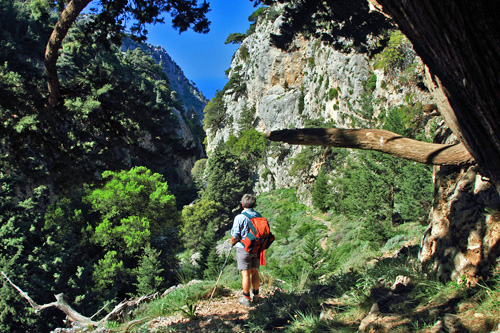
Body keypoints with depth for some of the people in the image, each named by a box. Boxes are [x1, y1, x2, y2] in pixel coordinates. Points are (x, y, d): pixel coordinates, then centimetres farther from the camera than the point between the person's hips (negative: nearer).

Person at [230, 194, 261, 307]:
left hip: (244, 248, -5)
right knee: (255, 272, 14)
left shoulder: (239, 218, -15)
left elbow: (234, 236, -15)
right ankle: (256, 295, 25)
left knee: (246, 273, 1)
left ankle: (246, 298, 9)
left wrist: (232, 242, 6)